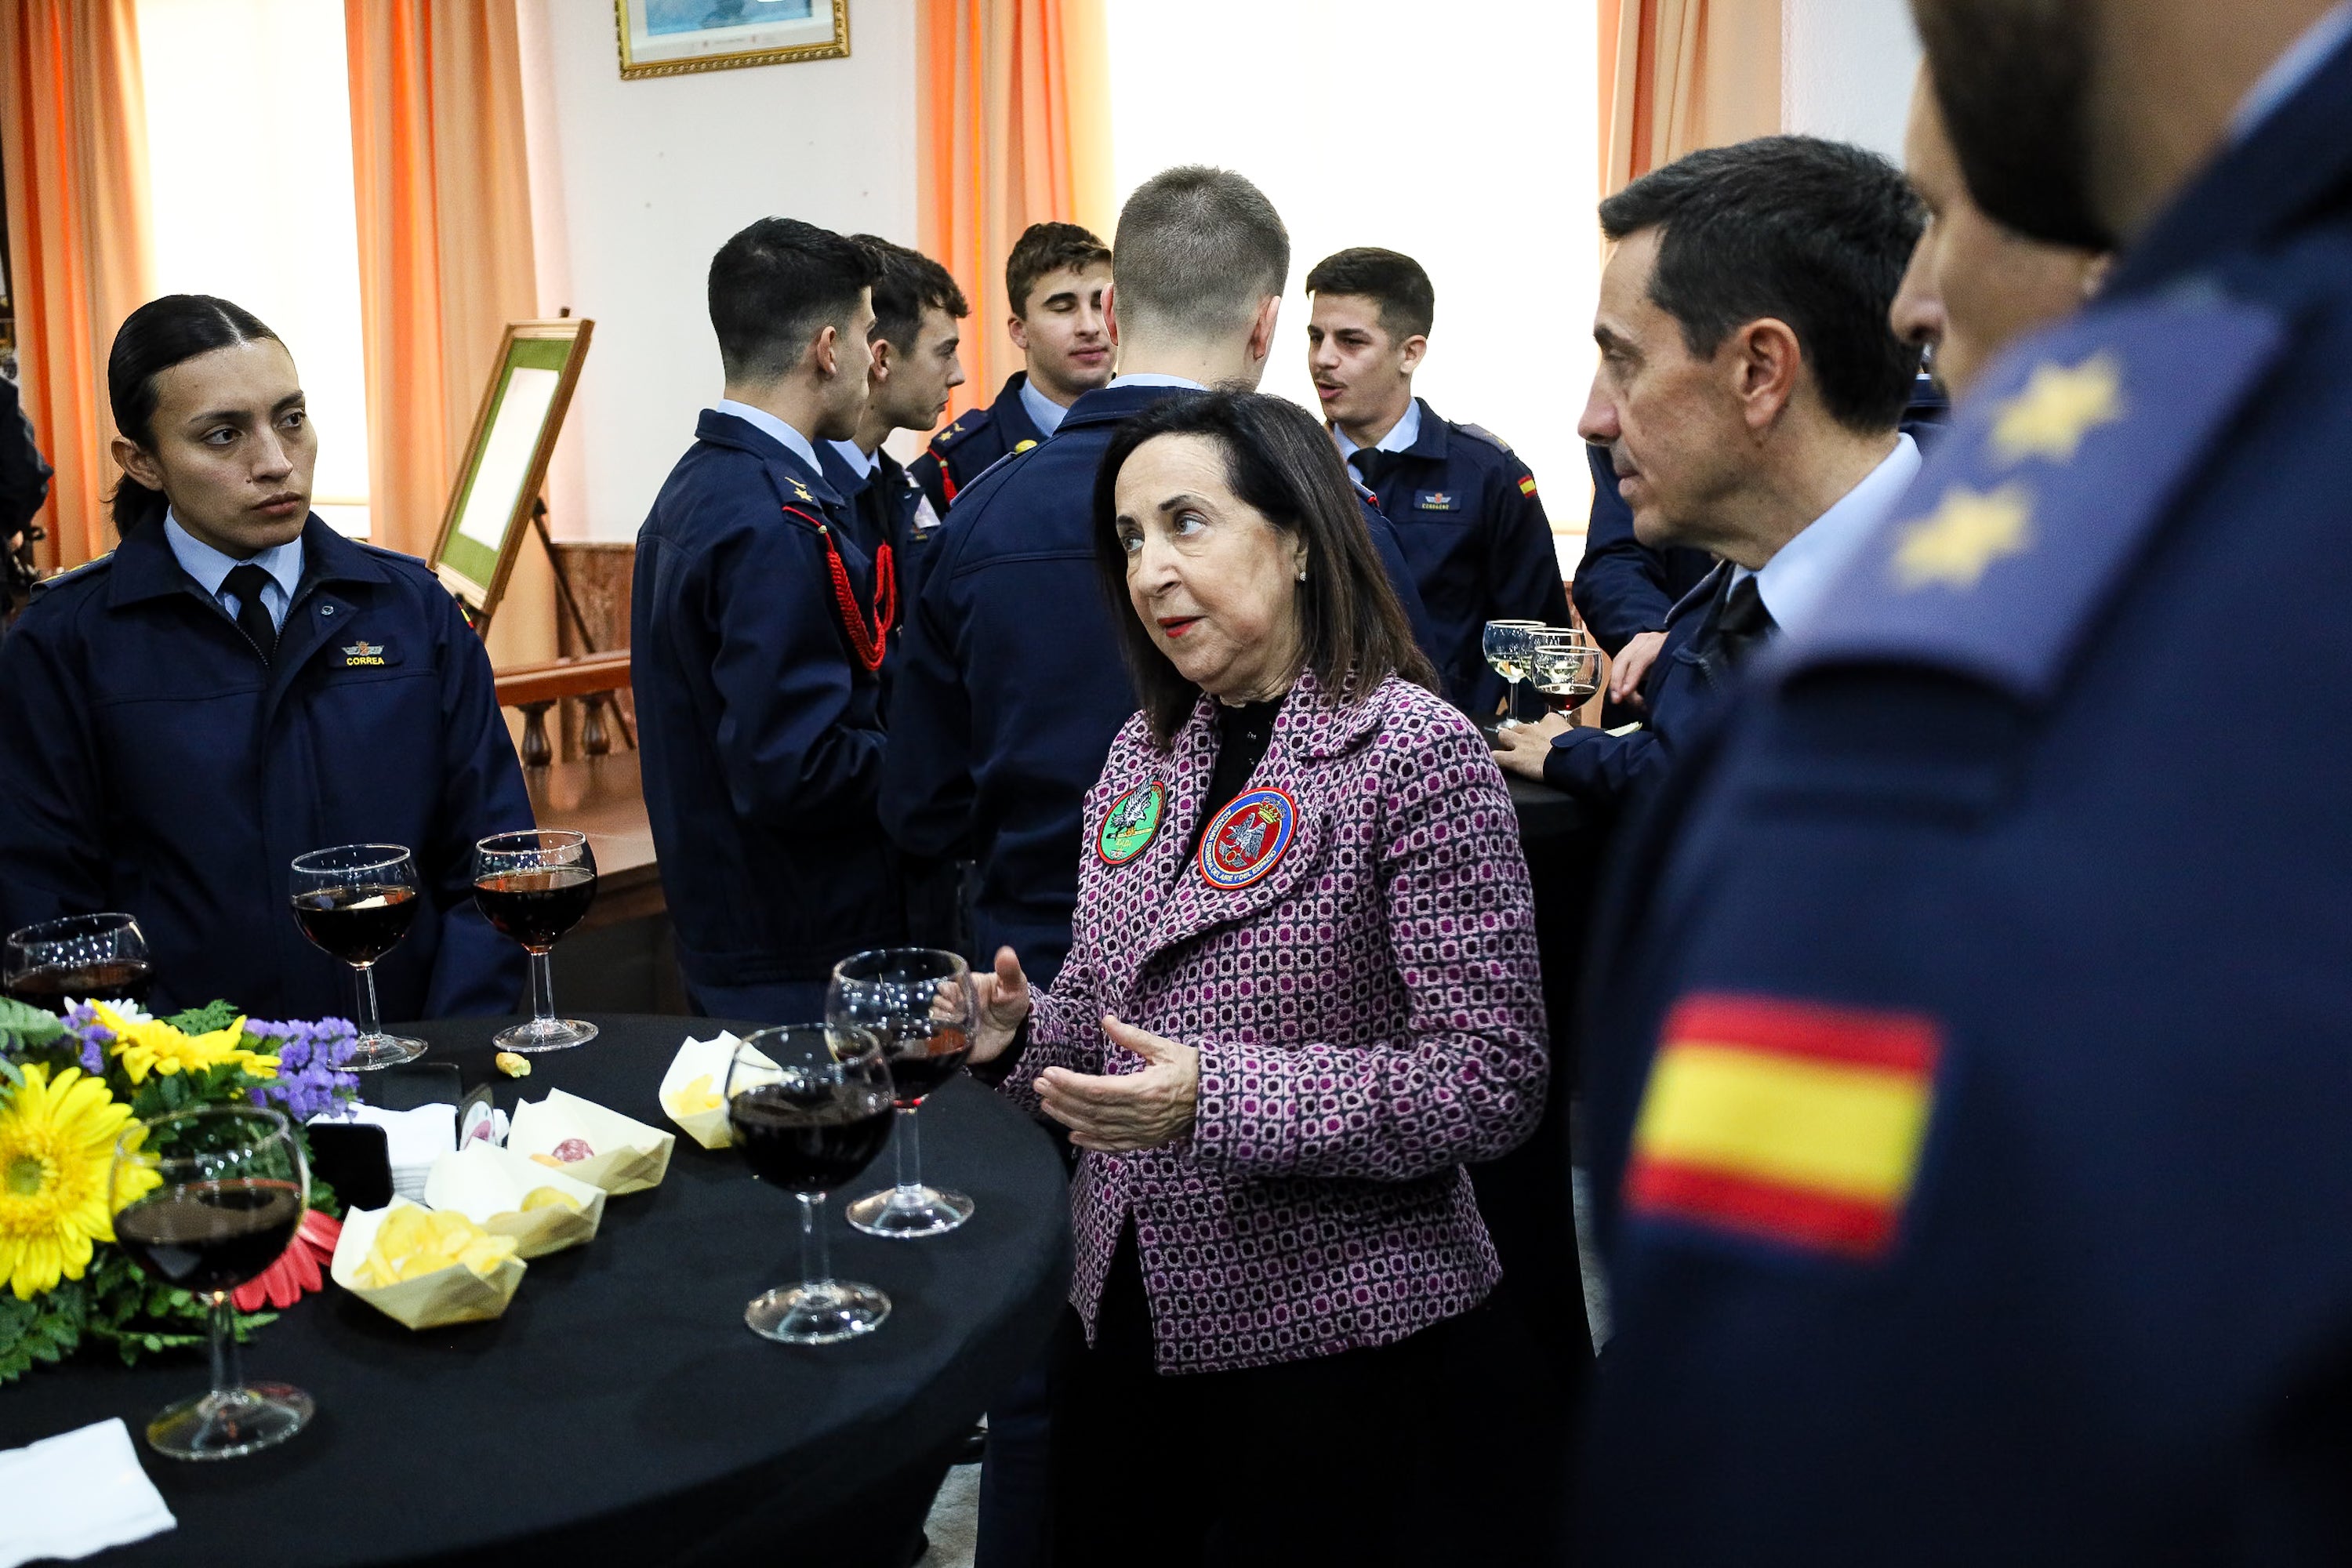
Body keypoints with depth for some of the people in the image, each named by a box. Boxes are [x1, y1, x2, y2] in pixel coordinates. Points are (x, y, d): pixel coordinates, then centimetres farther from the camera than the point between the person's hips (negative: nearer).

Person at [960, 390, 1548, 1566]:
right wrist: (1021, 1027, -6)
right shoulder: (1150, 750, 6)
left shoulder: (1415, 753, -16)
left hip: (1327, 1337, -6)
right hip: (1124, 1308, 7)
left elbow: (1493, 1081, -20)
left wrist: (1215, 1097, -27)